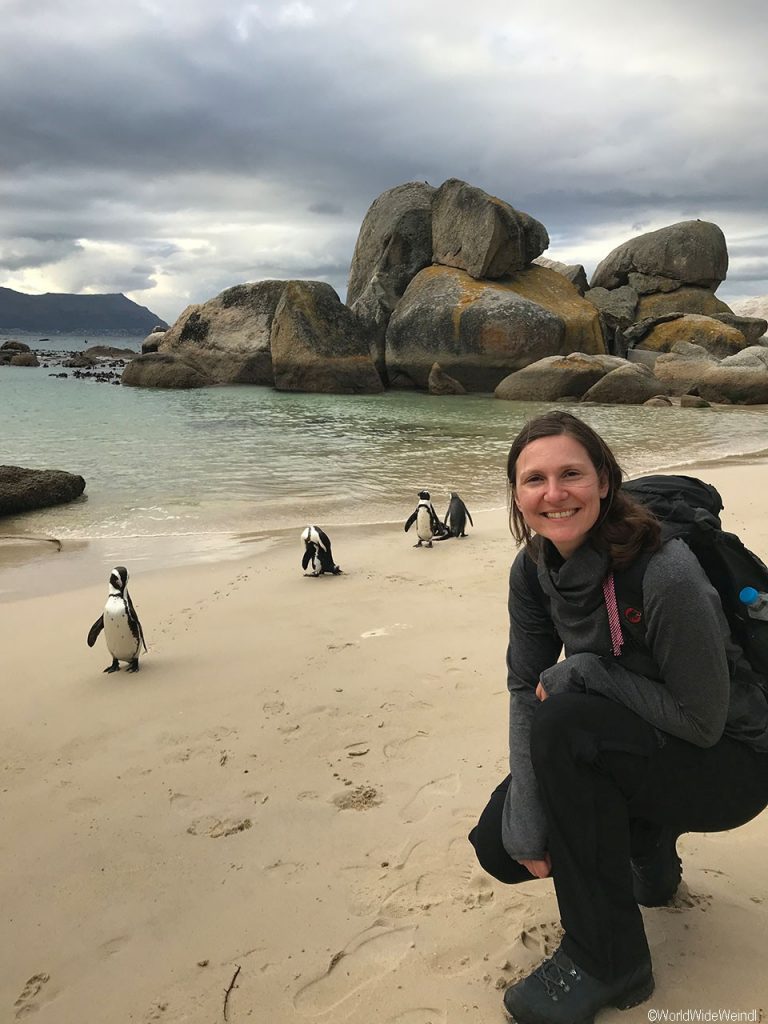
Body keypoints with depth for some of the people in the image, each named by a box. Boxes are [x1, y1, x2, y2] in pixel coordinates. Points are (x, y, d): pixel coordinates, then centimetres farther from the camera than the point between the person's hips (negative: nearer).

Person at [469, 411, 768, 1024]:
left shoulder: (665, 575, -31)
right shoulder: (534, 569, -10)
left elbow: (703, 721, -24)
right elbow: (526, 687, -8)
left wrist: (581, 672, -24)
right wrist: (525, 823, -15)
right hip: (636, 748, 6)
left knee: (563, 723, -31)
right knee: (499, 844, -6)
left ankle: (607, 962, -13)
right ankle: (648, 850, 22)